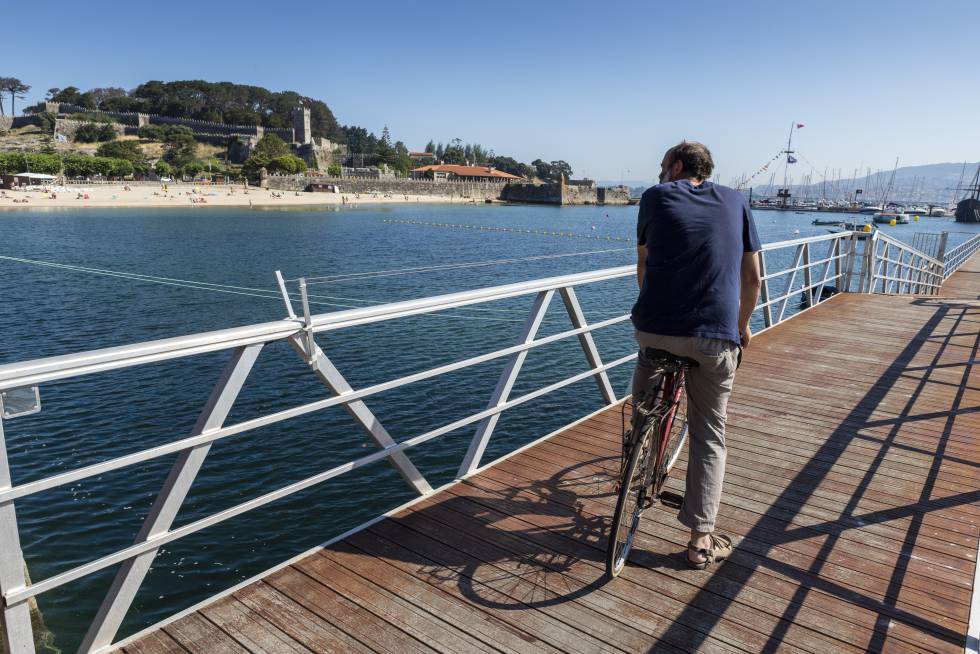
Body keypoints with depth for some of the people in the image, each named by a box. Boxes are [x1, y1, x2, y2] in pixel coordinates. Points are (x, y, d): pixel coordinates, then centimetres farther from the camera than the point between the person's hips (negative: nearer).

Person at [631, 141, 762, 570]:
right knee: (709, 436, 14)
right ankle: (702, 539, 14)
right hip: (717, 337, 1)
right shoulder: (736, 202, 14)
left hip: (656, 327, 0)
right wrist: (742, 325, 29)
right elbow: (753, 280, 13)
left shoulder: (656, 196, 10)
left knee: (649, 357, 34)